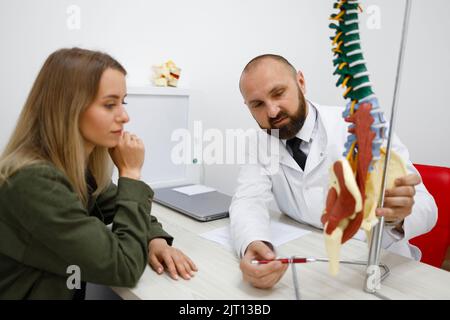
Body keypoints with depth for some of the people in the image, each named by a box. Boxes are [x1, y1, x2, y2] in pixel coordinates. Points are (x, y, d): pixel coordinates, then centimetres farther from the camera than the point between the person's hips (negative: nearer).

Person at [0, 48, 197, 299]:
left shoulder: (79, 165, -3)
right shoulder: (34, 183, -28)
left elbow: (118, 209, 8)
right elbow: (124, 268, -25)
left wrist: (155, 239, -11)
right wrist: (130, 173, -20)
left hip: (69, 292, 7)